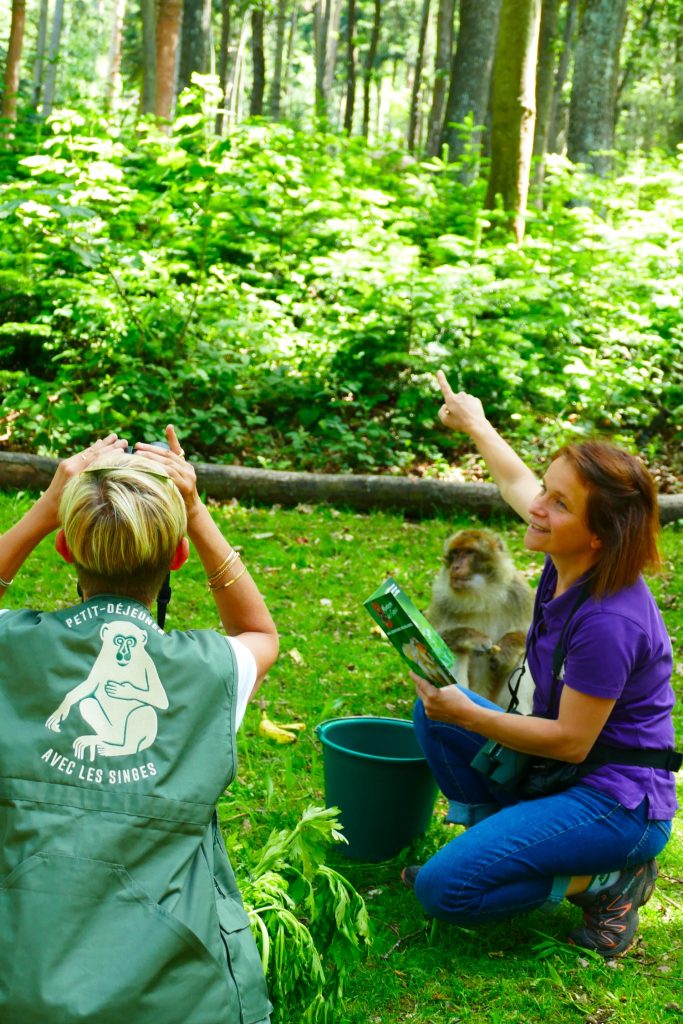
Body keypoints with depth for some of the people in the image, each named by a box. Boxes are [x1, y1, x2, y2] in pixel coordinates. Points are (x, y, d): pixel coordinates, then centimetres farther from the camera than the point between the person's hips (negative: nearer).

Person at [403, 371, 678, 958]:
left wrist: (467, 715, -19)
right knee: (436, 712, 7)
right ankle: (497, 835, 11)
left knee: (442, 890, -18)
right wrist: (475, 422, 29)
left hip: (618, 806, -9)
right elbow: (515, 480, 14)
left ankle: (606, 880, -2)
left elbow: (571, 742, -22)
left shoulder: (608, 621, -30)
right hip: (562, 774, 9)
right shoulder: (571, 561, -6)